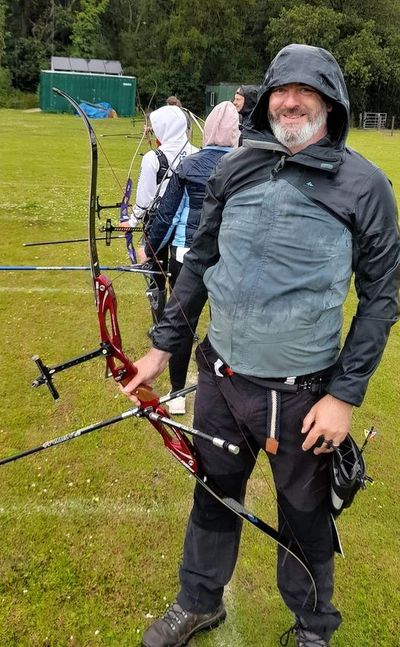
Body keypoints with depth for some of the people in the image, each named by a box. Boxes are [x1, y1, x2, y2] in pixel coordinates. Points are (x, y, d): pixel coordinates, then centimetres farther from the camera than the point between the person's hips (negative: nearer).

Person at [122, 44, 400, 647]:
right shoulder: (235, 168, 0)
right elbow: (200, 259, 8)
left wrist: (345, 395, -9)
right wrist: (162, 346, 8)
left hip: (302, 393, -3)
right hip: (221, 377, 3)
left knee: (305, 514, 17)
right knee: (213, 493, 21)